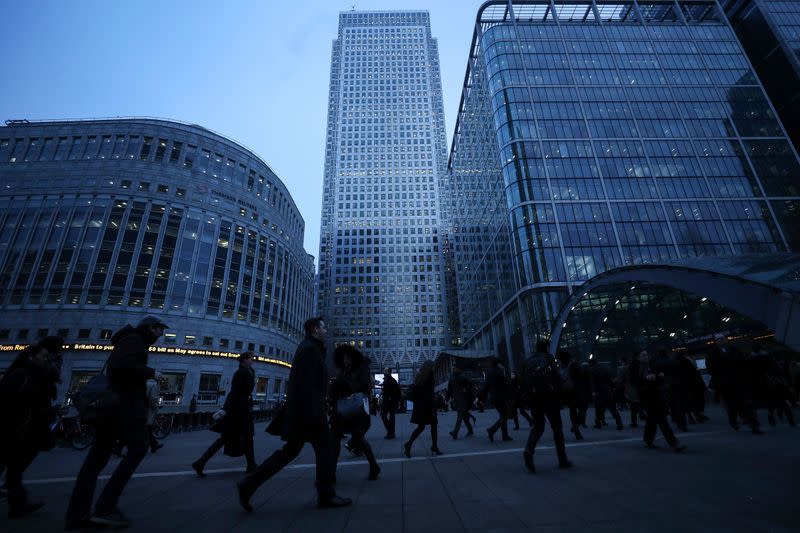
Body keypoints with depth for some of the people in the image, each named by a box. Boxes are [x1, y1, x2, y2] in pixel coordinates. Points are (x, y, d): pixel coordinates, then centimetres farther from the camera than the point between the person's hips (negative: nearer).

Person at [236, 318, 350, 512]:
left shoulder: (308, 347, 18)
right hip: (308, 410, -10)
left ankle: (249, 484, 15)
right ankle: (326, 495, 14)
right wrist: (315, 414, -23)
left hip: (301, 410, 10)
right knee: (325, 447, 2)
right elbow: (307, 383, -22)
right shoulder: (310, 348, -14)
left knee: (290, 450, 14)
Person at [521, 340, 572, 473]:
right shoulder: (549, 358, -1)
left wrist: (529, 398, 12)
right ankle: (563, 460, 16)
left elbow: (524, 382, 8)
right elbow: (557, 377, -9)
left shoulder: (527, 361, 10)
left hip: (534, 399, 3)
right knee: (557, 427, 10)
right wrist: (558, 396, -1)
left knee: (537, 427, 12)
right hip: (550, 397, -3)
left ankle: (528, 450, -12)